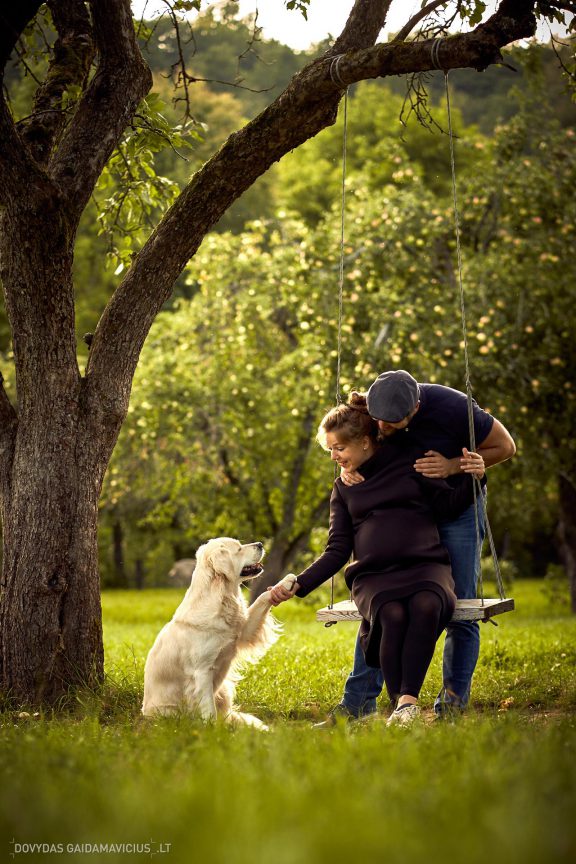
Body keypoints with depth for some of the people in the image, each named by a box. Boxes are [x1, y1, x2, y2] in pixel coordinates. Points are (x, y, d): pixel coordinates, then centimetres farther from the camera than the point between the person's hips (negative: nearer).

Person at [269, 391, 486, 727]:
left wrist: (474, 478, -5)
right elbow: (338, 551, 17)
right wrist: (298, 586, 5)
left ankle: (409, 698, -41)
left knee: (427, 605, -38)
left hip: (425, 565, -1)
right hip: (373, 576, 1)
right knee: (392, 614, -36)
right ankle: (400, 703, -36)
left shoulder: (408, 459, 12)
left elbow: (449, 505, 14)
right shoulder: (344, 488, 18)